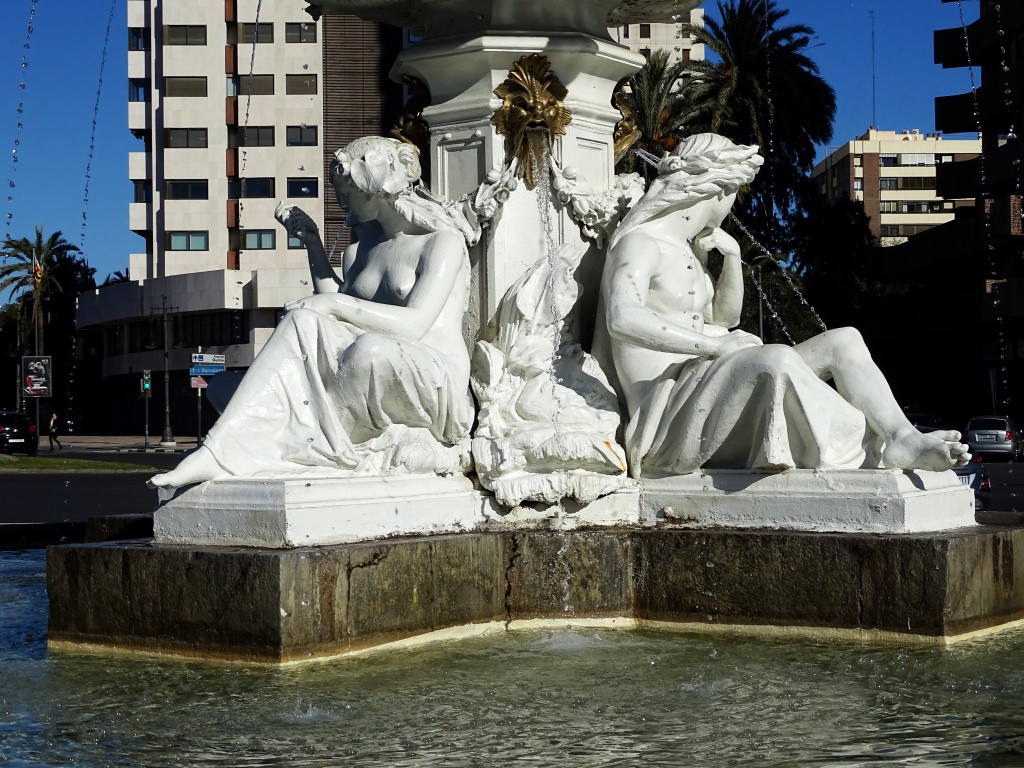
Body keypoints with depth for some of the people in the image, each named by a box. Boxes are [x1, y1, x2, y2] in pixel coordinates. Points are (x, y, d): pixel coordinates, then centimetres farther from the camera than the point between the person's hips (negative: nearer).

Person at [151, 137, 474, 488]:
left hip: (433, 382, -6)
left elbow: (416, 324, -17)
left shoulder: (442, 241, -4)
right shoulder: (363, 242, 19)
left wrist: (335, 304, -19)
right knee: (304, 320, -19)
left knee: (372, 349, -38)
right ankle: (218, 454, -32)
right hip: (377, 378, 6)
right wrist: (312, 241, 14)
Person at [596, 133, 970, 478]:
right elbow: (622, 319, -29)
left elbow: (725, 316, 28)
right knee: (777, 357, -36)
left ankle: (904, 439, -18)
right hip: (667, 415, -10)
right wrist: (714, 343, -28)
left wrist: (732, 255, 11)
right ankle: (874, 445, -22)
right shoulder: (639, 244, -10)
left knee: (843, 340, 0)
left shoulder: (690, 248, 19)